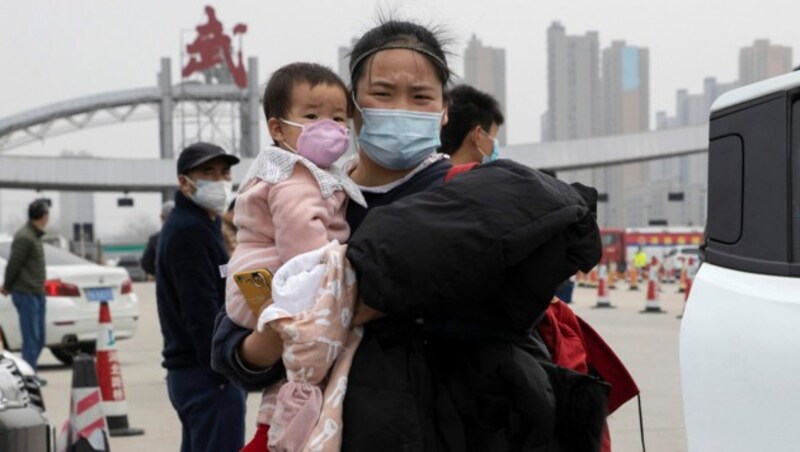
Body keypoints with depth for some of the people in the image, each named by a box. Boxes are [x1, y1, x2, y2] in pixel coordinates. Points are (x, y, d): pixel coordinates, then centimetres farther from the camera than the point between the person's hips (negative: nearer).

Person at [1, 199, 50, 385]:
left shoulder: (34, 235, 14)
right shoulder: (24, 237, -17)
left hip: (37, 294, 9)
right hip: (26, 294, -9)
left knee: (39, 338, 12)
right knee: (31, 338, -6)